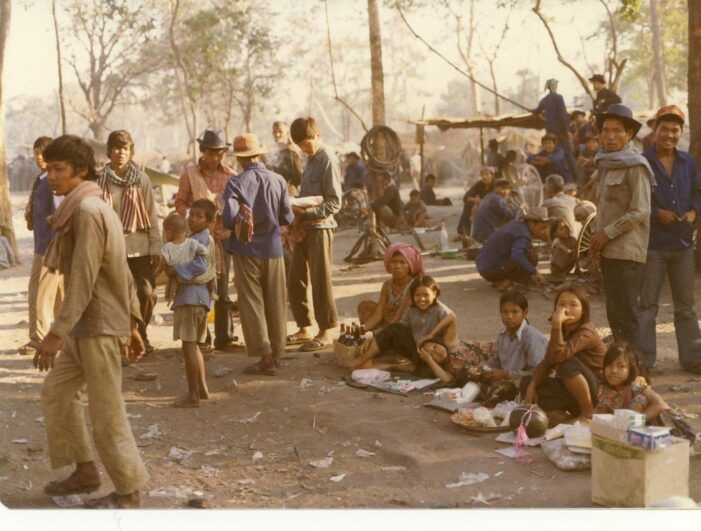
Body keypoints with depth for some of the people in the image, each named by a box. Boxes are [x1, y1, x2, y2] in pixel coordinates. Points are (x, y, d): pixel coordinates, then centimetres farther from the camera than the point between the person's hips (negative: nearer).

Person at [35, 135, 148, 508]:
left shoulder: (87, 210, -17)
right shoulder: (99, 208, 14)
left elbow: (83, 279, -24)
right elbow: (124, 274, 16)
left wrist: (57, 333, -26)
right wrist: (132, 325, 18)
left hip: (99, 328, -10)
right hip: (86, 327, 10)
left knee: (106, 412, 0)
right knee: (55, 392, 18)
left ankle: (128, 491, 13)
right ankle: (85, 472, 26)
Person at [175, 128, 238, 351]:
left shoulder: (230, 176, 4)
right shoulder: (189, 174, 2)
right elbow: (180, 203, 4)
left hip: (223, 235, 1)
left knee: (222, 289, 5)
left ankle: (224, 336, 10)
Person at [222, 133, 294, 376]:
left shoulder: (236, 183, -13)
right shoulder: (278, 181, -5)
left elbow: (229, 219, -19)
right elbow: (287, 218, -2)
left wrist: (240, 220, 4)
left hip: (247, 250, -3)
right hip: (273, 249, 3)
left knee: (252, 304, 5)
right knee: (275, 303, 13)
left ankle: (265, 357, 3)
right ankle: (276, 352, 21)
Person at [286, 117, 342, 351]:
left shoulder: (328, 161, -11)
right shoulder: (311, 160, 16)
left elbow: (334, 202, -16)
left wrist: (306, 213, -22)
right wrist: (296, 212, 4)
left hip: (320, 228, -9)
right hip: (304, 228, 9)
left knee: (320, 282, -3)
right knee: (295, 281, 10)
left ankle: (326, 332, 6)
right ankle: (304, 328, 21)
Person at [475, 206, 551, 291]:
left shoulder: (517, 223, 8)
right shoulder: (523, 236, -19)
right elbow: (516, 256, -37)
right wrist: (534, 272, -31)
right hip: (492, 270, -10)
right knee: (531, 257, -14)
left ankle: (498, 280, 15)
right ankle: (506, 282, -11)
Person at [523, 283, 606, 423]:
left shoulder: (586, 332, -21)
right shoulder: (563, 330, 4)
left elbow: (558, 356, -37)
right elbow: (547, 362, 0)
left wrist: (556, 324, -40)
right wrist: (532, 386, -14)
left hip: (597, 392, -7)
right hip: (572, 390, 7)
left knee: (567, 363, -35)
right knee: (527, 382, -3)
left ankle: (588, 412, -17)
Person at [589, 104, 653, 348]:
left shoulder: (635, 166, -10)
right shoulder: (606, 164, 16)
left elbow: (640, 212, -16)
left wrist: (606, 233, -13)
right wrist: (597, 236, 8)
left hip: (627, 252, -8)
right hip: (609, 252, 8)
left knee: (625, 314, -7)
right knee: (614, 314, 12)